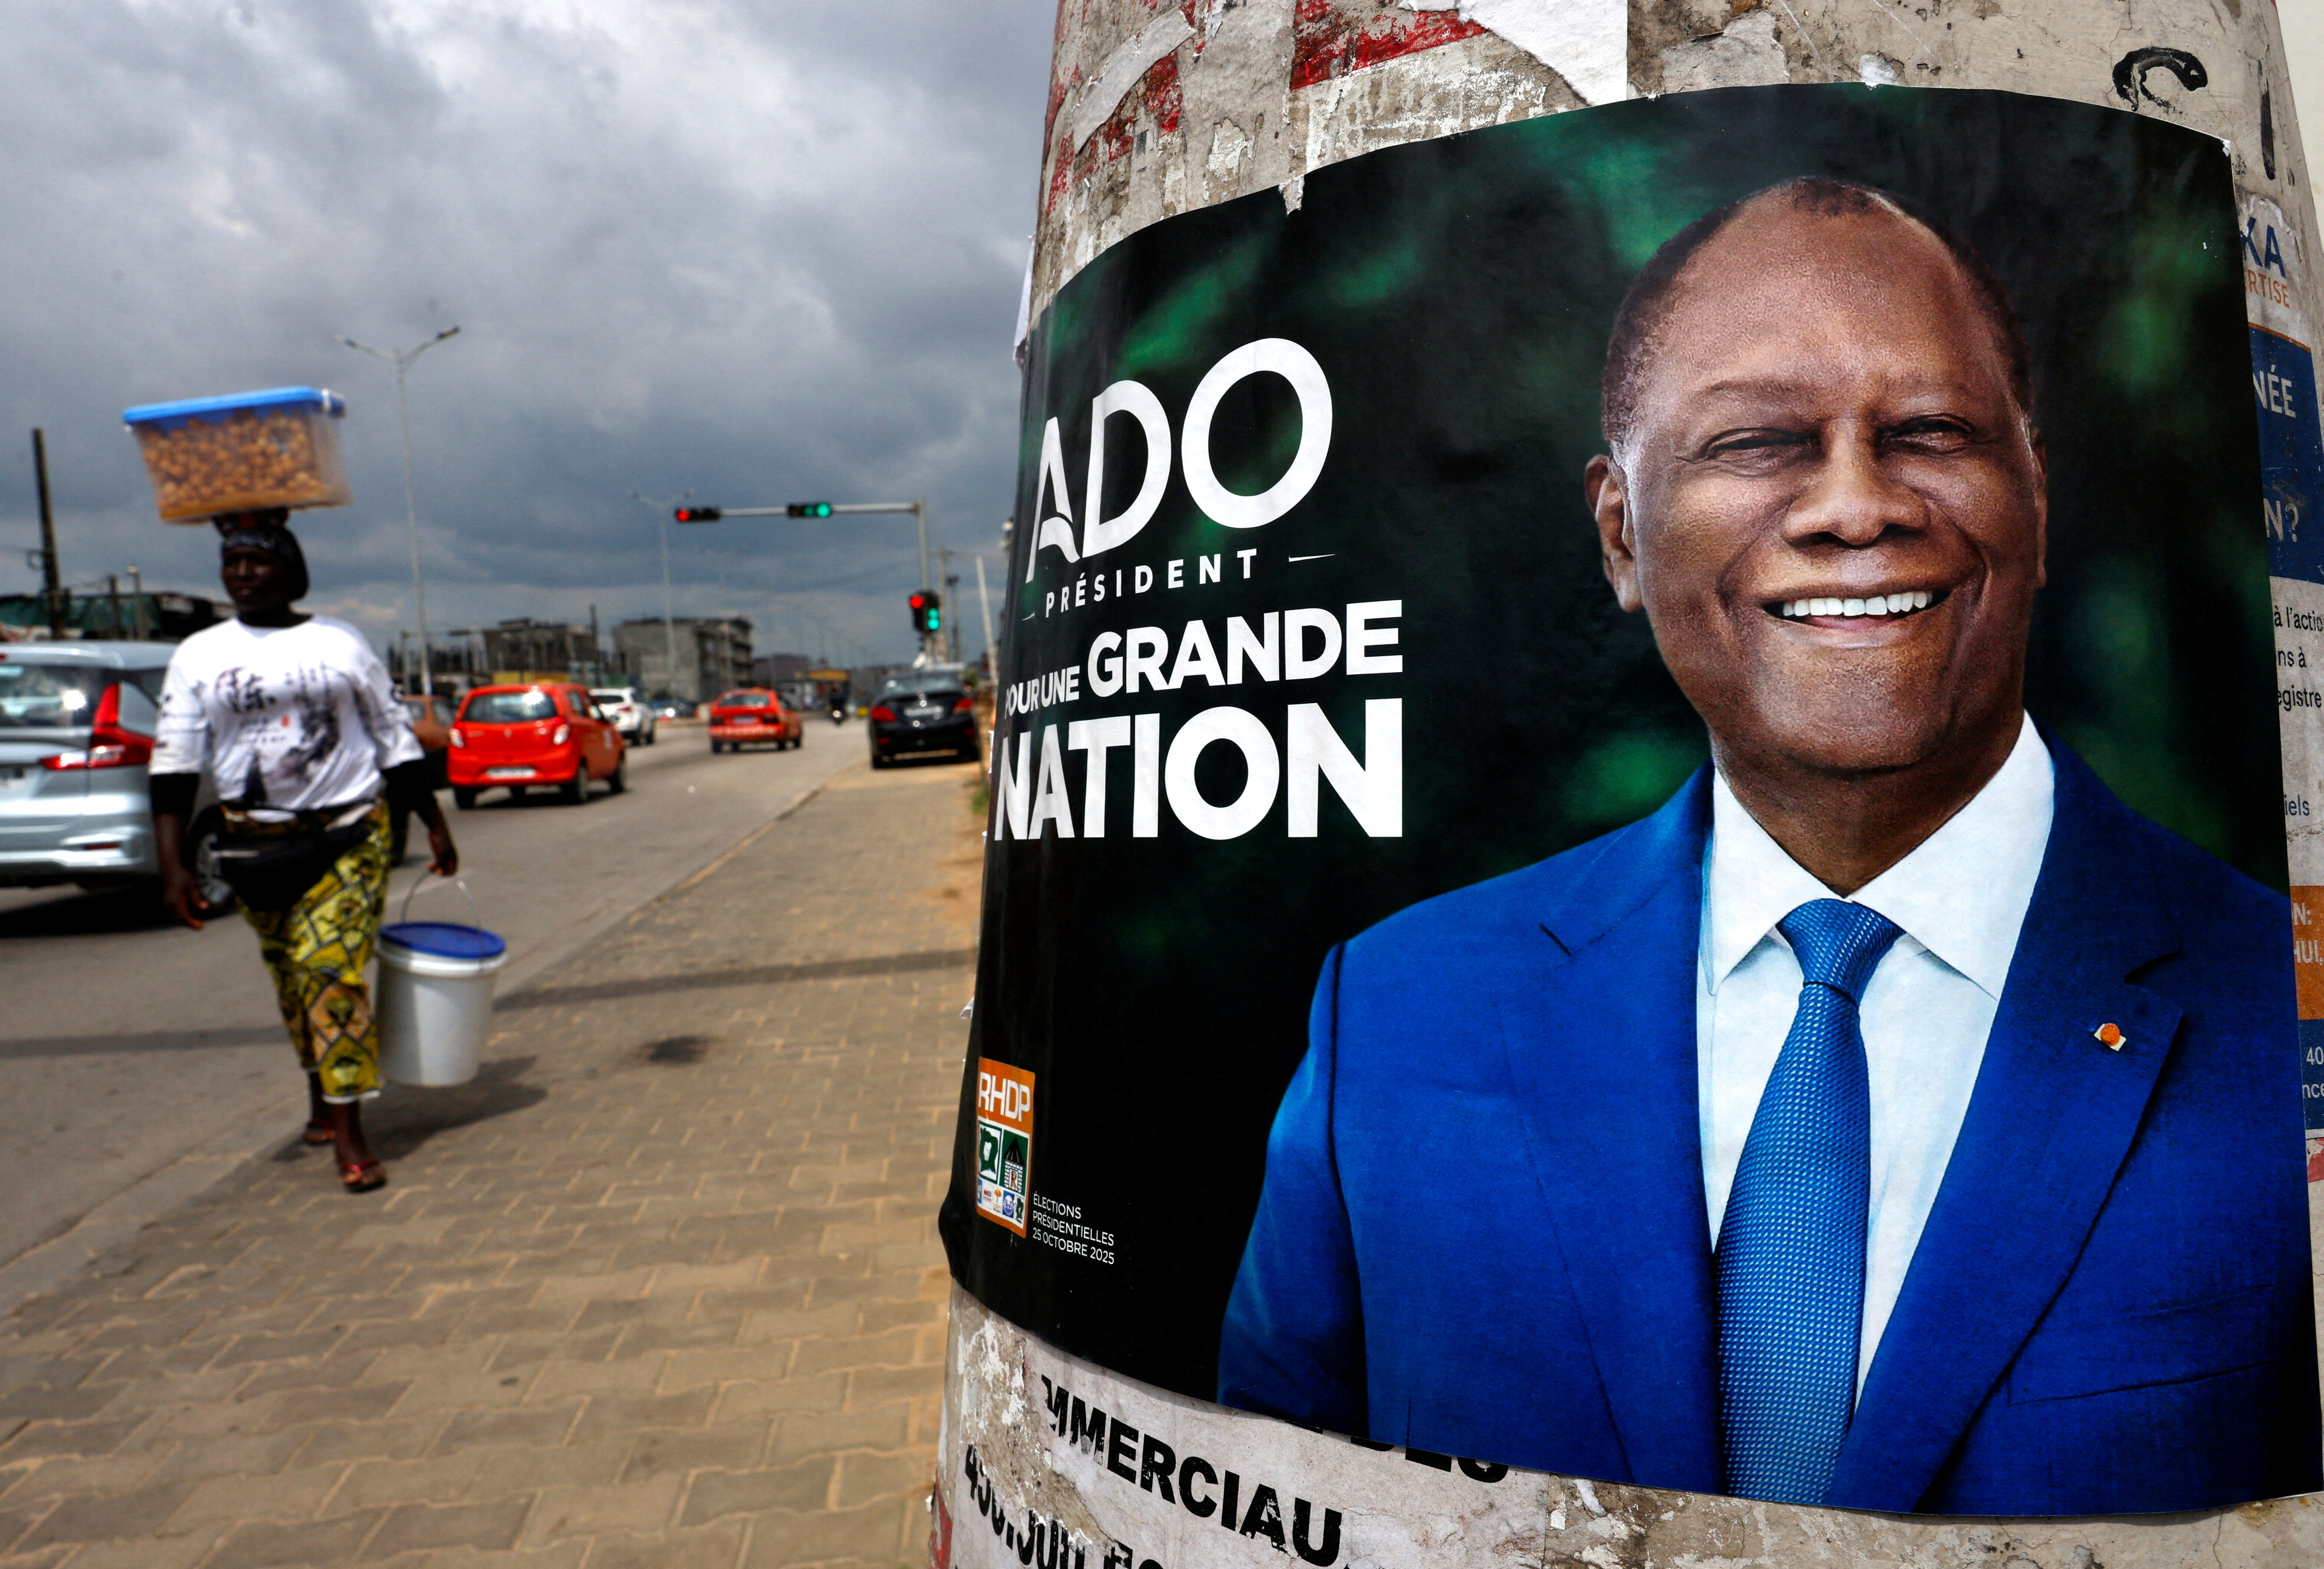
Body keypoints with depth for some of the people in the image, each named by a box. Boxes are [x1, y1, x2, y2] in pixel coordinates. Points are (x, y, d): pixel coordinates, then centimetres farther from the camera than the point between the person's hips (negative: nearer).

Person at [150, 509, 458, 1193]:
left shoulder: (341, 643, 3)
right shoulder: (199, 656, 5)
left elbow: (395, 739, 8)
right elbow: (175, 763, 1)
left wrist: (435, 823, 8)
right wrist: (172, 865, -7)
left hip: (350, 834, -2)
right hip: (256, 843, 3)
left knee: (332, 969, -11)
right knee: (292, 978, 11)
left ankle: (348, 1132, -7)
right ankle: (322, 1100, 30)